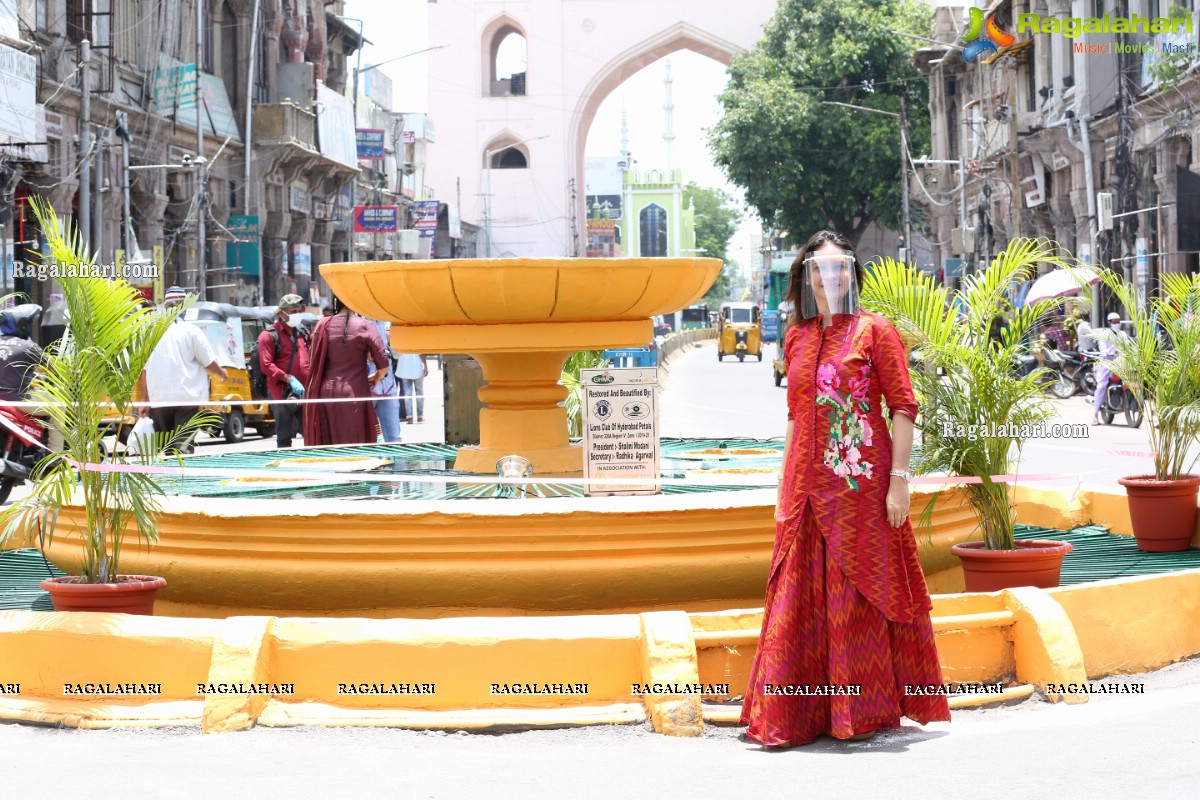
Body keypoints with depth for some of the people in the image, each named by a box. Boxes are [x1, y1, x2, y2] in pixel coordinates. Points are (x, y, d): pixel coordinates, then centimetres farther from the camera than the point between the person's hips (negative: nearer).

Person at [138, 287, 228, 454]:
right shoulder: (191, 331, -5)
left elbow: (143, 371, 6)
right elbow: (209, 363, 1)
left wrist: (146, 401, 12)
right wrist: (222, 373, 22)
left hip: (158, 400, 4)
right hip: (187, 398, -4)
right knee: (183, 448, -6)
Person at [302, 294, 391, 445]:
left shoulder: (323, 325, 1)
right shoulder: (364, 326, -6)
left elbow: (315, 362, 9)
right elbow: (383, 366, -7)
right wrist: (376, 378, 14)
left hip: (326, 393, 3)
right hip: (355, 394, -3)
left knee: (327, 446, 9)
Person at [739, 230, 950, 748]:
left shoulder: (874, 332, -2)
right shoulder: (797, 339, 12)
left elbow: (903, 408, -6)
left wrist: (899, 480, -13)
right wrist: (786, 486, 13)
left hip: (861, 481, -5)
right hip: (808, 486, 5)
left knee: (858, 592, 1)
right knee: (799, 597, 4)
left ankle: (866, 712, 13)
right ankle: (793, 715, 10)